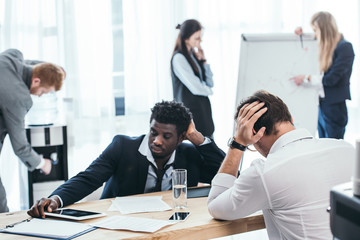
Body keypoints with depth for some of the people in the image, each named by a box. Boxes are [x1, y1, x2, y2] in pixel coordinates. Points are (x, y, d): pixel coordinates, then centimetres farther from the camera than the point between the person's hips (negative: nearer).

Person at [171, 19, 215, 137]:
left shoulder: (194, 55, 12)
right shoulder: (179, 58, -13)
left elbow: (210, 83, 10)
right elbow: (195, 88, -17)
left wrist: (203, 60, 2)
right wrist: (208, 90, 4)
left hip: (203, 108, 8)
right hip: (190, 109, -8)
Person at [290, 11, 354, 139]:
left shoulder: (345, 48, -12)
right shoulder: (324, 48, 10)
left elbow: (332, 79, -18)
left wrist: (306, 78, -10)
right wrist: (301, 36, 16)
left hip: (334, 106, -8)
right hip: (321, 105, 8)